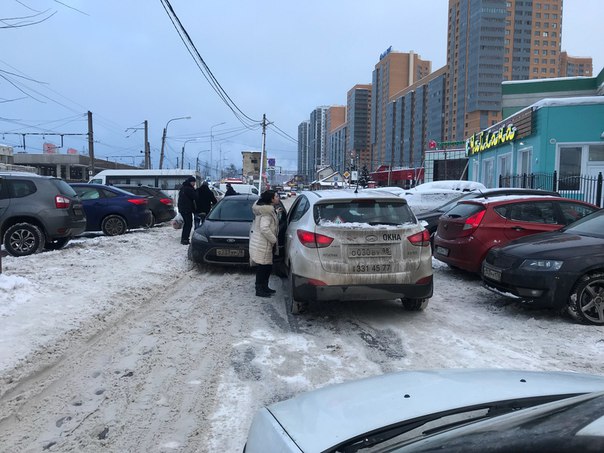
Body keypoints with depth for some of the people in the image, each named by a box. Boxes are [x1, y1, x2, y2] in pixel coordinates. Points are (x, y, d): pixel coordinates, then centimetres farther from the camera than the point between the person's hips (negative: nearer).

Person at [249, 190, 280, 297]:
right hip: (262, 245, -10)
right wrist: (274, 240, -19)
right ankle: (259, 290, 6)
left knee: (267, 267, 17)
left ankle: (264, 287, 28)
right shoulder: (267, 211, -20)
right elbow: (264, 228, -28)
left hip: (261, 243, 10)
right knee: (262, 267, -2)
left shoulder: (268, 209, 13)